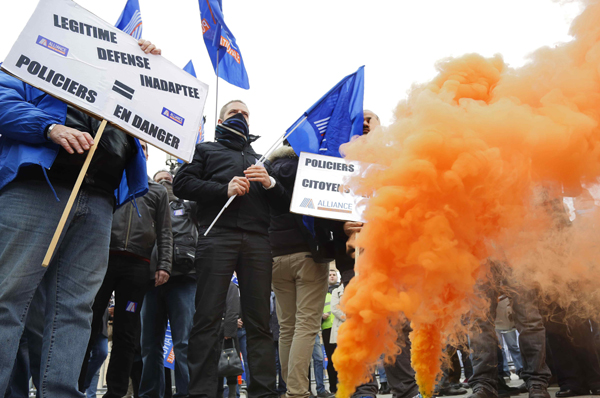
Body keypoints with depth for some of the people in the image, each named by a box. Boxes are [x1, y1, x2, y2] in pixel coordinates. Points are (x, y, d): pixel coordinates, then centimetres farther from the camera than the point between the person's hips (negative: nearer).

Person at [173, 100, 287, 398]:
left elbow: (282, 201, 24)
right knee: (208, 317, -8)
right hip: (217, 236, -3)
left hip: (257, 239, 3)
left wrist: (270, 183, 2)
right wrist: (224, 189, -7)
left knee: (259, 320, -3)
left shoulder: (259, 159, 32)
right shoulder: (206, 150, 23)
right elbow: (181, 184, 6)